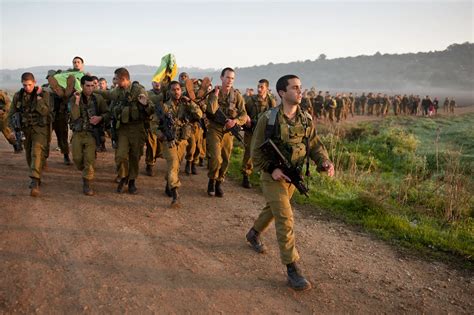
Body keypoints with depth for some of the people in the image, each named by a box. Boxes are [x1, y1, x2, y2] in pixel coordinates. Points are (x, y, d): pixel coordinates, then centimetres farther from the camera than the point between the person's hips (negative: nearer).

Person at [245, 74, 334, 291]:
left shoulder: (306, 119, -1)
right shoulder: (268, 119, -16)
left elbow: (315, 145, 4)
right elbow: (256, 151, -11)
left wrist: (325, 162, -16)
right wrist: (272, 169, -24)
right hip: (273, 176, -6)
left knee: (273, 209, 23)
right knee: (285, 219, -11)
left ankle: (254, 234, 50)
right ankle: (292, 269, -2)